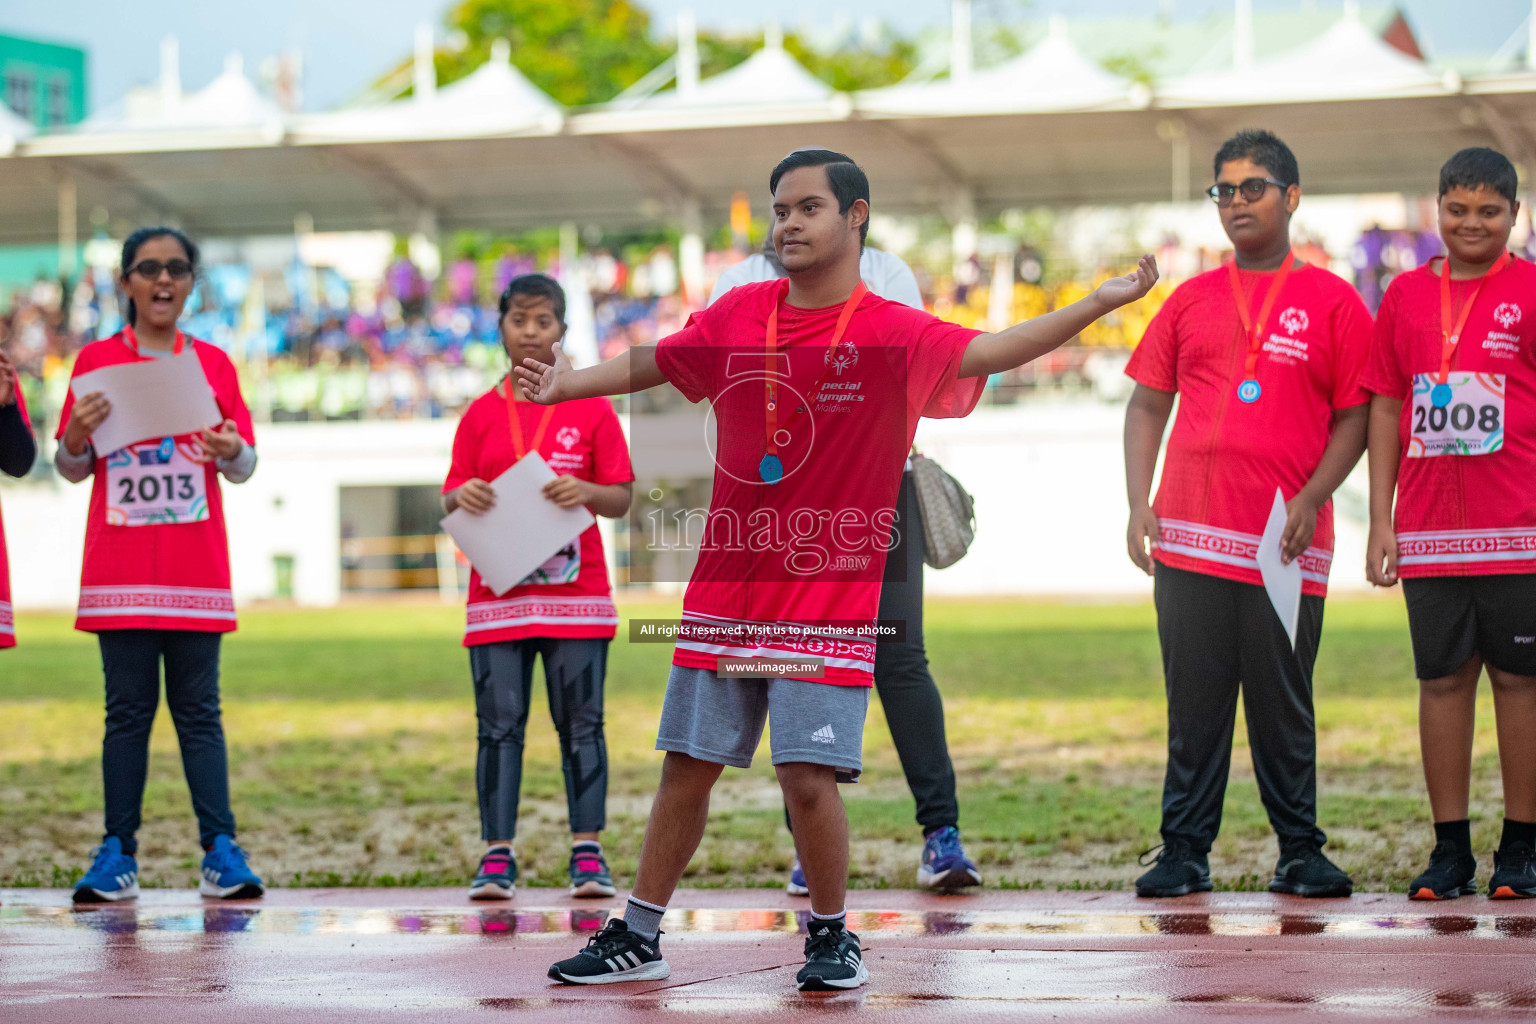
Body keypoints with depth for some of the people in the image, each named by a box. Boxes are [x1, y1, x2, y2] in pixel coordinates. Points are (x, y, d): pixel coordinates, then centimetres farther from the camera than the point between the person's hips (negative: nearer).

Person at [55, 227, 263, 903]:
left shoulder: (212, 363, 10)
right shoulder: (97, 360, 7)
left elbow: (244, 468, 9)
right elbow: (72, 469, 7)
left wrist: (231, 452, -14)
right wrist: (79, 434, -14)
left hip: (196, 570, 1)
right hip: (119, 567, -1)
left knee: (198, 710, -1)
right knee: (127, 710, -1)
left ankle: (220, 852, -3)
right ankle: (117, 854, 0)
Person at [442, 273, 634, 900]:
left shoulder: (592, 410, 4)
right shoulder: (482, 414, 8)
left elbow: (622, 499, 3)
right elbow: (451, 500, 8)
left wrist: (586, 492, -17)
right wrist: (464, 498, -15)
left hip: (575, 591, -1)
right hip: (497, 594, 1)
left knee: (581, 725, 0)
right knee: (499, 726, -1)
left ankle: (588, 854, 3)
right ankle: (496, 856, -1)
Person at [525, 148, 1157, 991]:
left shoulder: (893, 335, -7)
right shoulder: (737, 316, 5)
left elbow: (988, 351, -20)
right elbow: (653, 365, 22)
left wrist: (1096, 305, -30)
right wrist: (566, 385, 23)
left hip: (830, 597, -4)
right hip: (726, 588, 4)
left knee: (808, 776, -10)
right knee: (686, 766, 9)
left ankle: (831, 937, 11)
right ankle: (637, 937, 21)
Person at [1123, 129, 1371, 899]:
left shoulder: (1331, 303, 5)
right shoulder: (1191, 301, 13)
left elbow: (1355, 417, 3)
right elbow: (1147, 404, 14)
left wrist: (1310, 498, -10)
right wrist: (1138, 505, 3)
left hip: (1286, 542, -2)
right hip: (1188, 539, 2)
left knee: (1284, 705, 1)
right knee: (1194, 700, 2)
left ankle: (1300, 852, 10)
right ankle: (1184, 851, 6)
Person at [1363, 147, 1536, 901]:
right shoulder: (1406, 295, 10)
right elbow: (1385, 410, 13)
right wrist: (1380, 521, 8)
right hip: (1429, 531, 3)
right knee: (1443, 679, 5)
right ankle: (1450, 851, 11)